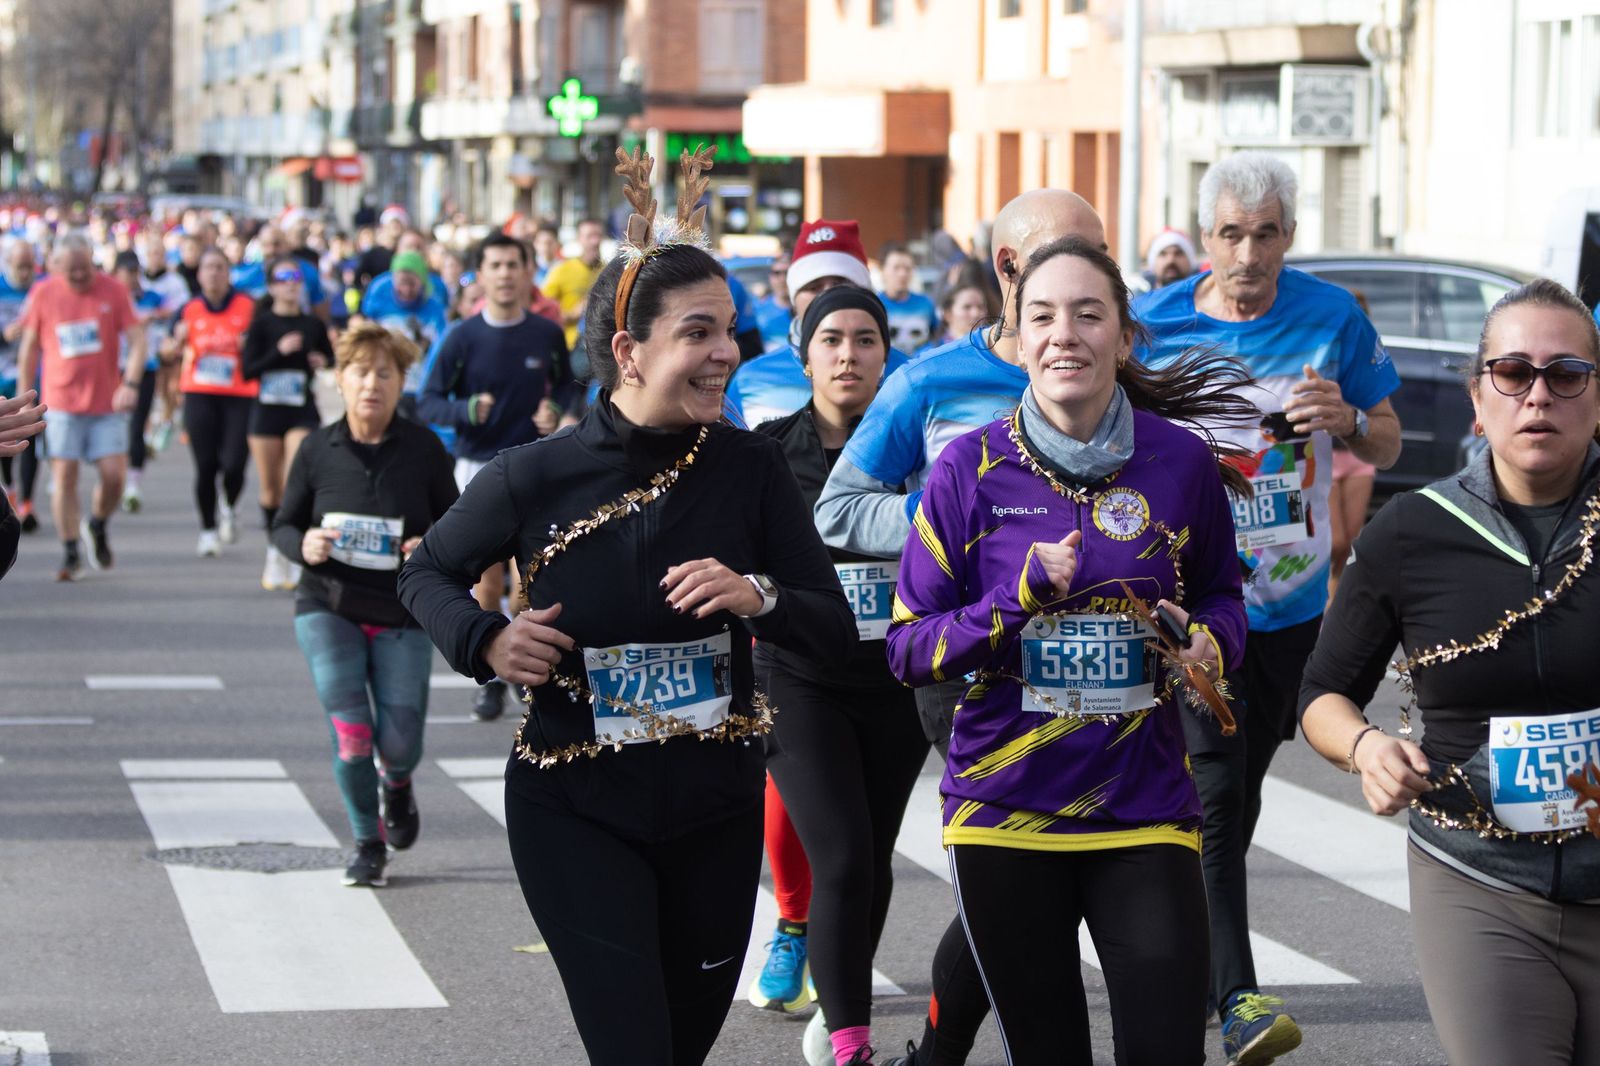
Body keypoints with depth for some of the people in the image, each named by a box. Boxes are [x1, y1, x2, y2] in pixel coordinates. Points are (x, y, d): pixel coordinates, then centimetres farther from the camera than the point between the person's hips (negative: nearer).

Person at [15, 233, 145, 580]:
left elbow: (136, 339, -3)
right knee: (64, 476, -4)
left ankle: (97, 527, 24)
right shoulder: (43, 294, 0)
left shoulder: (113, 290, -2)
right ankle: (70, 554, 5)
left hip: (108, 402, 0)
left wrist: (131, 383, -18)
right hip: (62, 403, 0)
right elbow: (29, 347, 9)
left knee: (114, 474, -6)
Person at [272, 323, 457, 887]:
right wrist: (304, 545, -16)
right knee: (351, 734, -13)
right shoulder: (318, 450, -2)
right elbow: (283, 525, 7)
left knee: (398, 745, -4)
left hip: (403, 616, 0)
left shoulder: (424, 449, -3)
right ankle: (367, 844, 11)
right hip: (329, 608, 0)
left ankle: (396, 784, 36)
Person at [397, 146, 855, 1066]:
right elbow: (429, 572, 7)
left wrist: (759, 597, -24)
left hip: (716, 809, 3)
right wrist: (485, 642, -12)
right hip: (576, 813, -3)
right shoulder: (537, 478, -11)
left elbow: (837, 631, -5)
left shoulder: (751, 468, -7)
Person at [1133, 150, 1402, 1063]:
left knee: (1240, 792, 15)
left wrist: (1348, 420, -18)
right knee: (1213, 792, -14)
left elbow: (1387, 449, 5)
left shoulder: (1332, 317, -3)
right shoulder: (1155, 323, -6)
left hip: (1293, 601, 3)